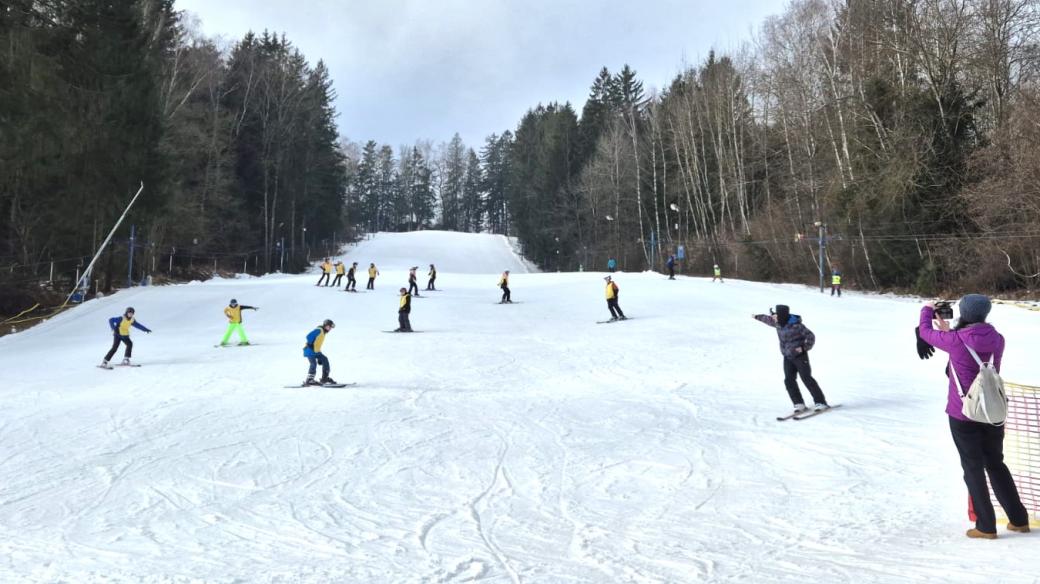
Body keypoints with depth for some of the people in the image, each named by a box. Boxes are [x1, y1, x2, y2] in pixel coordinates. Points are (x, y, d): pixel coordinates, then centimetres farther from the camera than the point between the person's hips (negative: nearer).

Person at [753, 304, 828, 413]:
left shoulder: (796, 325, -20)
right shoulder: (779, 323, 3)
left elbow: (810, 336, -14)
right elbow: (768, 319, 24)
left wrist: (805, 347, -20)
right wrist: (757, 317, 38)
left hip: (800, 356, -7)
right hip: (787, 357, 7)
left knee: (807, 379, -9)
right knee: (789, 380, -4)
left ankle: (821, 403, -1)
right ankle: (799, 404, 2)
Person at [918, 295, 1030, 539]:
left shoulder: (956, 341, -18)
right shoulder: (997, 340, -3)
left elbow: (925, 332, -1)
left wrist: (927, 310, 17)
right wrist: (949, 330, 21)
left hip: (963, 415, -5)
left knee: (973, 468, 7)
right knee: (996, 464, 21)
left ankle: (986, 526, 12)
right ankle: (1019, 519, 28)